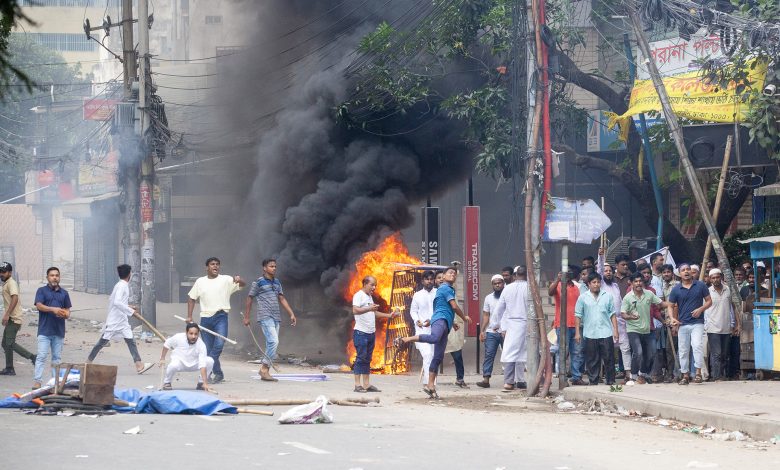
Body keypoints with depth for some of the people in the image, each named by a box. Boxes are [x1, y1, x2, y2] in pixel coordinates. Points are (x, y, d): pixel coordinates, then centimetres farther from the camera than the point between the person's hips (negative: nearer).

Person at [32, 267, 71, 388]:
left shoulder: (64, 293, 14)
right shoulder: (41, 291, 3)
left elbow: (67, 310, 14)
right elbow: (39, 305, -11)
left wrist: (65, 314, -10)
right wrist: (53, 309, -25)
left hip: (59, 330, 4)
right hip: (45, 330, -4)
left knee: (57, 357, 9)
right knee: (41, 356, -9)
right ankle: (36, 381, -12)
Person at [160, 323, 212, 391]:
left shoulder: (201, 345, -25)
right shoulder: (178, 338, -23)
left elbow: (202, 365, -31)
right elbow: (166, 344, 0)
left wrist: (205, 383, -38)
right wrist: (162, 359, 3)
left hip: (194, 364, 1)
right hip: (180, 362, -1)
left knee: (210, 361, -22)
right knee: (173, 365, -37)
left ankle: (201, 383, -1)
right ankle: (167, 382, -5)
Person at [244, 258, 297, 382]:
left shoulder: (277, 282, 16)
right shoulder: (258, 282, -2)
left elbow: (282, 299, 17)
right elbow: (249, 299, 2)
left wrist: (292, 314, 9)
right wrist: (246, 317, 2)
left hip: (276, 317, 7)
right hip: (265, 317, -7)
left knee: (271, 344, 5)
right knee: (274, 341, -19)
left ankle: (265, 372, 9)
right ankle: (264, 368, -11)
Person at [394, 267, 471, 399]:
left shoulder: (443, 289, 31)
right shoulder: (446, 288, 2)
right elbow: (454, 306, -4)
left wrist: (453, 323, 41)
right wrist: (464, 317, 10)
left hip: (444, 323, 10)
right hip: (440, 319, -10)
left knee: (438, 357, 3)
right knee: (434, 338, -42)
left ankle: (430, 385, 1)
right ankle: (404, 339, -41)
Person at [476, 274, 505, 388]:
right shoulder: (488, 298, 12)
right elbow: (486, 315, 12)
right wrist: (482, 330, 2)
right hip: (491, 332, 2)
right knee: (489, 355, -5)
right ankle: (486, 379, -9)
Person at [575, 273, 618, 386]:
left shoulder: (607, 297, 9)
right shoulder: (583, 298, 5)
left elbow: (613, 315, 10)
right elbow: (578, 316, 5)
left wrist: (615, 330, 3)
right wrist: (577, 332, -1)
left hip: (606, 333, 1)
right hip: (590, 334, -1)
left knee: (609, 359, 0)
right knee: (592, 360, 3)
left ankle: (610, 381, 6)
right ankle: (593, 382, 9)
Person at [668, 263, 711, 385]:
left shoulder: (700, 286, 3)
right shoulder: (676, 289, 5)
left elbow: (709, 301, 7)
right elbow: (670, 306, 9)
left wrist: (700, 309, -12)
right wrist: (672, 318, -10)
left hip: (697, 323, -2)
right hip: (682, 324, 3)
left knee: (697, 345, -22)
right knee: (683, 351, 5)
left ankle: (698, 372, -17)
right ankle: (685, 375, 14)